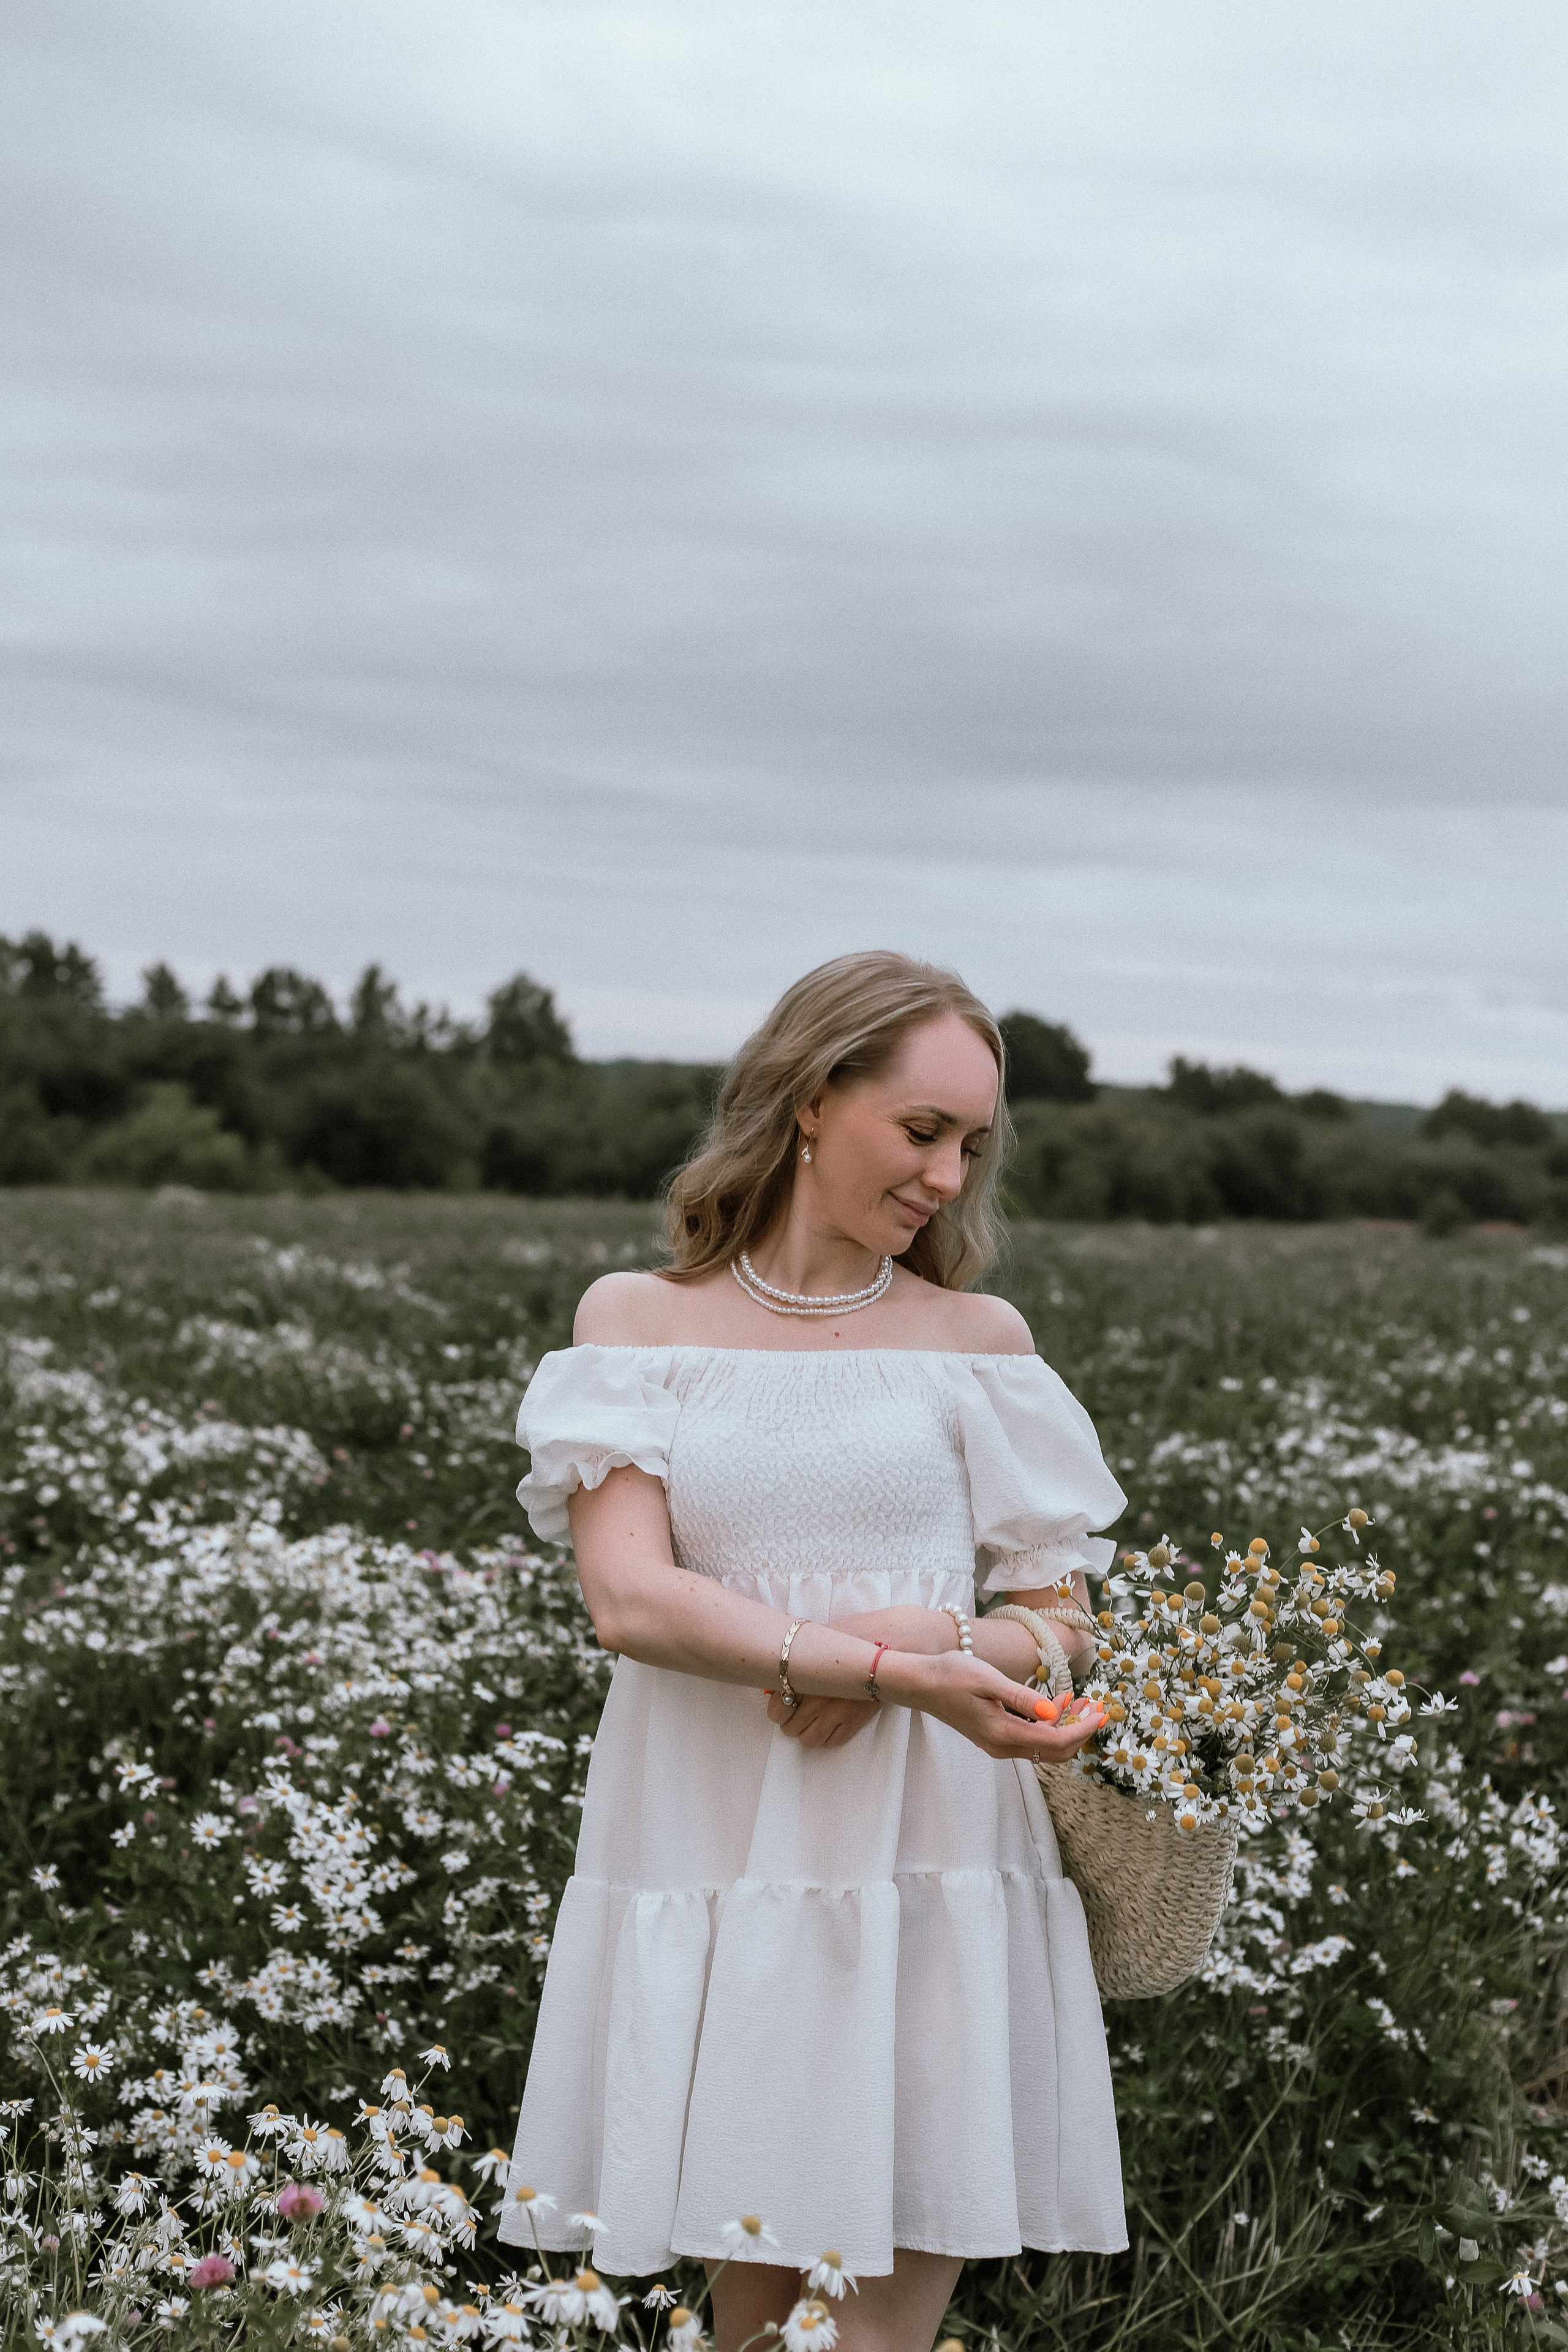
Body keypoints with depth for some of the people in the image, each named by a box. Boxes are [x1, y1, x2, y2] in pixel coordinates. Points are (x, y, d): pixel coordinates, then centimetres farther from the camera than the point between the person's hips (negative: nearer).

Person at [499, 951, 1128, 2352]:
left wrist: (924, 1640, -15)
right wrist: (895, 1667, -20)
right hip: (717, 1855, 0)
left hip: (927, 1861, 0)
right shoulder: (637, 1319, 4)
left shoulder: (979, 1340, 7)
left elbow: (1067, 1626, 7)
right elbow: (629, 1597, -9)